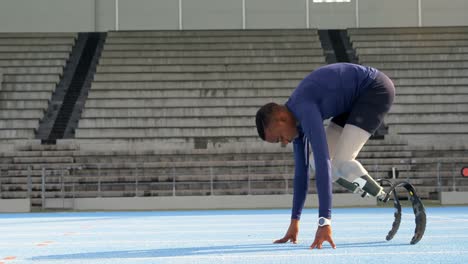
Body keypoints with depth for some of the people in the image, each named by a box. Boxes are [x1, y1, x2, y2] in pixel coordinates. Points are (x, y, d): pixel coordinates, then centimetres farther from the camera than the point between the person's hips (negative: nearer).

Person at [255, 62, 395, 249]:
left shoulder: (305, 110, -29)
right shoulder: (296, 120, 0)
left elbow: (323, 162, -37)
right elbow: (301, 170, 8)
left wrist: (324, 221, -40)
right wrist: (295, 221, 10)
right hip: (355, 101, 9)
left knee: (342, 162, -23)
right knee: (315, 162, -1)